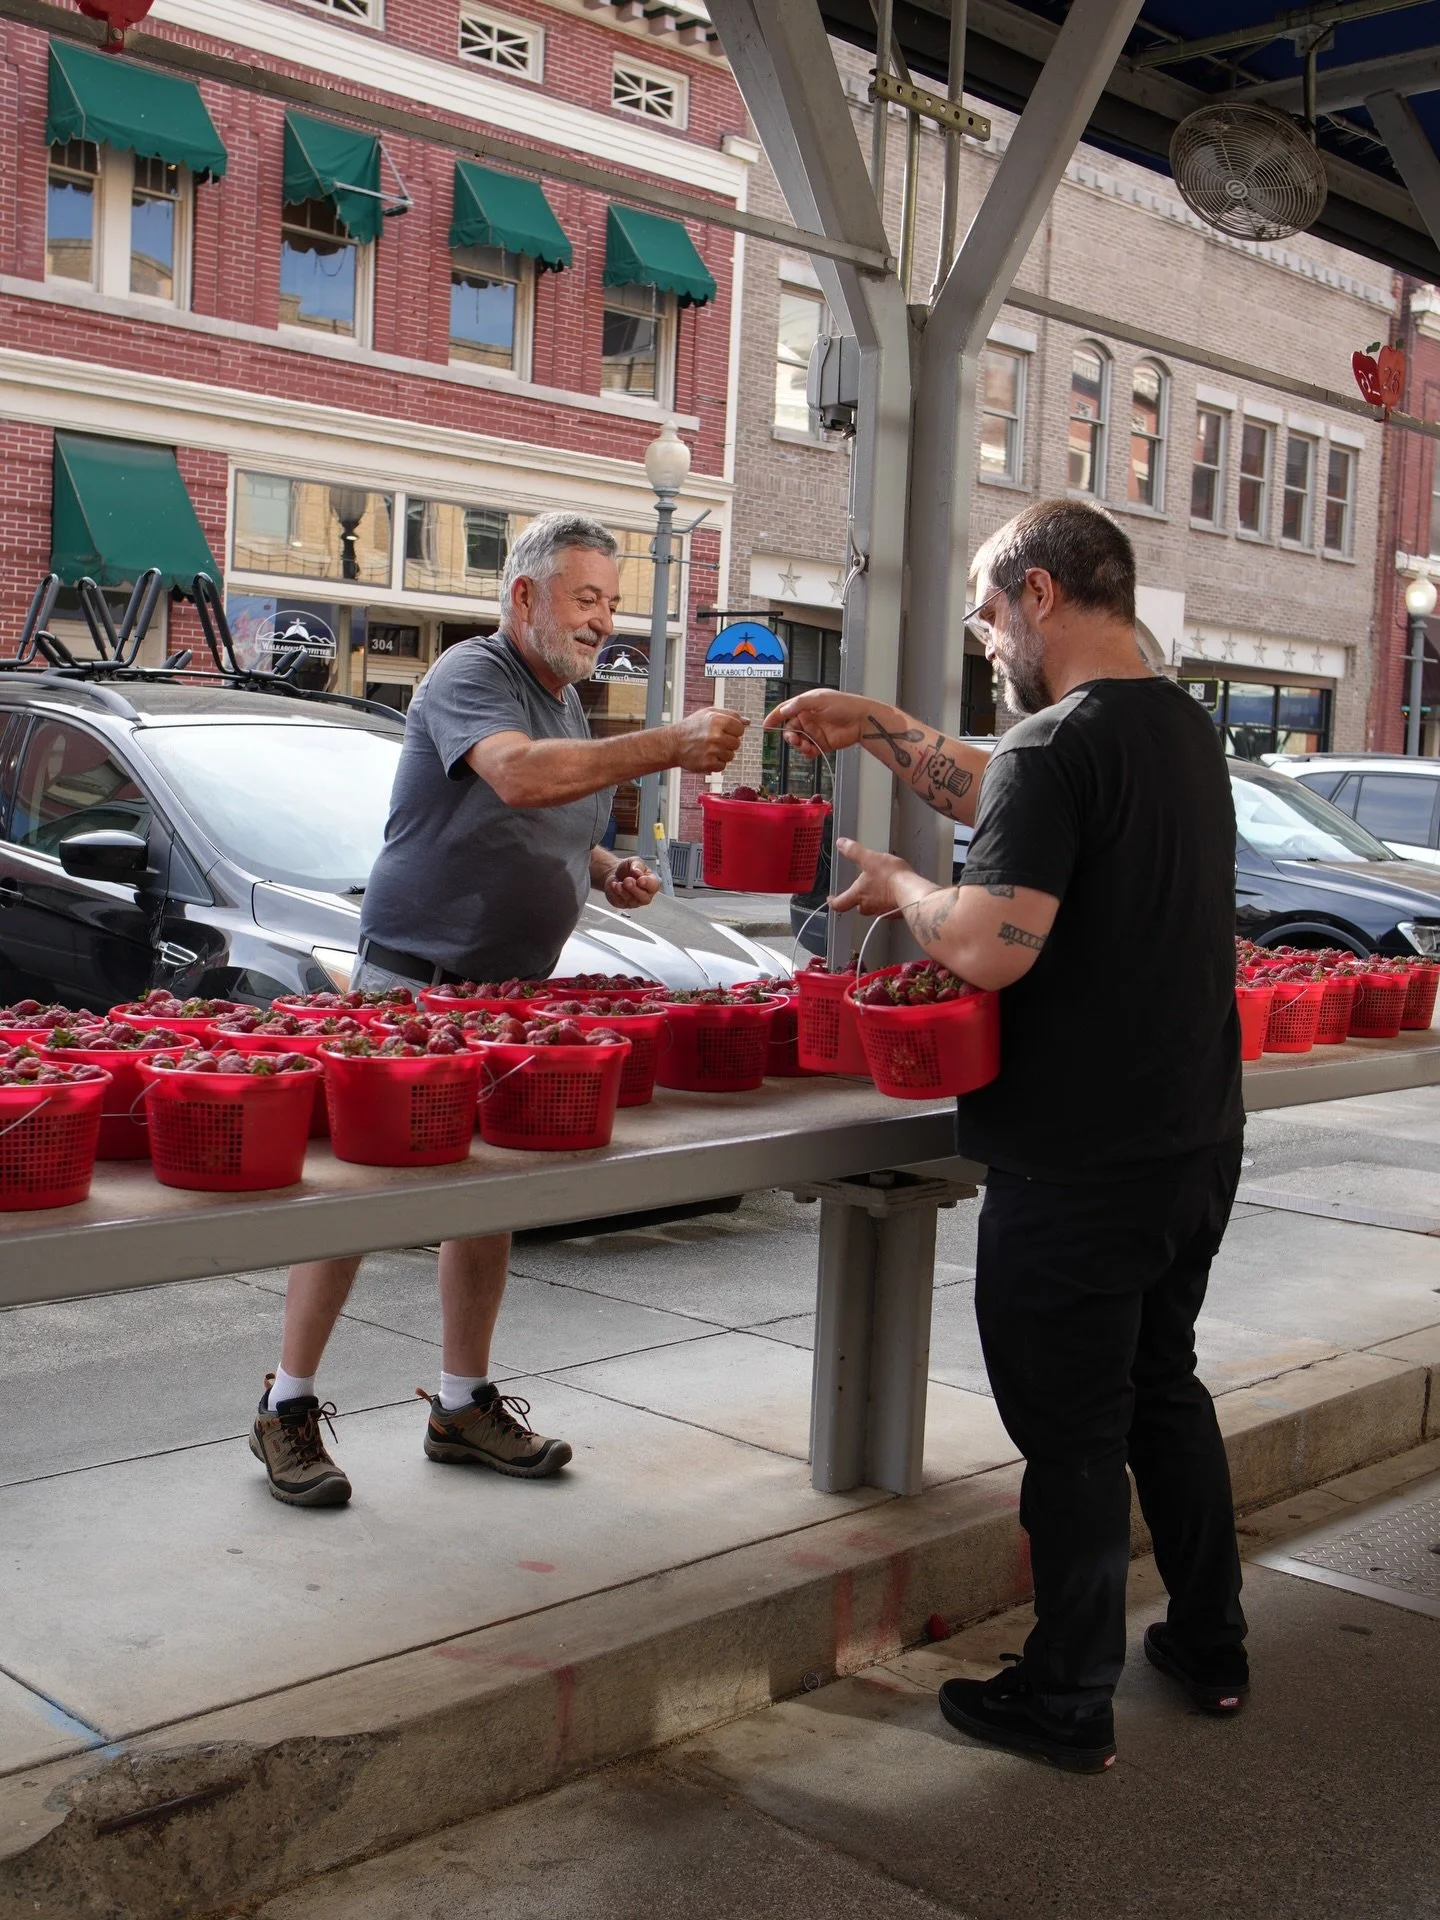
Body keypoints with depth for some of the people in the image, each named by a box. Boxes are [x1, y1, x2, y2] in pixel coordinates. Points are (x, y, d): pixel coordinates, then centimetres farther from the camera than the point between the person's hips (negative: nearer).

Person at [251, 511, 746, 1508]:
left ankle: (464, 1406, 22)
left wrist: (607, 870, 9)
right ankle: (288, 1407, 7)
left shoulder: (567, 701, 17)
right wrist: (670, 745, -37)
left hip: (510, 994, 9)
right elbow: (518, 776, -34)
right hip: (415, 979, -8)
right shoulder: (470, 678, -12)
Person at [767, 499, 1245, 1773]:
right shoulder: (1185, 727, 9)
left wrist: (900, 889, -9)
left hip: (1079, 1167, -9)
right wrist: (872, 726, 20)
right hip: (1198, 1142, 9)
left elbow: (992, 948, -28)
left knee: (1073, 1434, 5)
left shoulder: (1058, 745, -19)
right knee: (1164, 1388, 24)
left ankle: (1070, 1702, 21)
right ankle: (1210, 1645, 37)